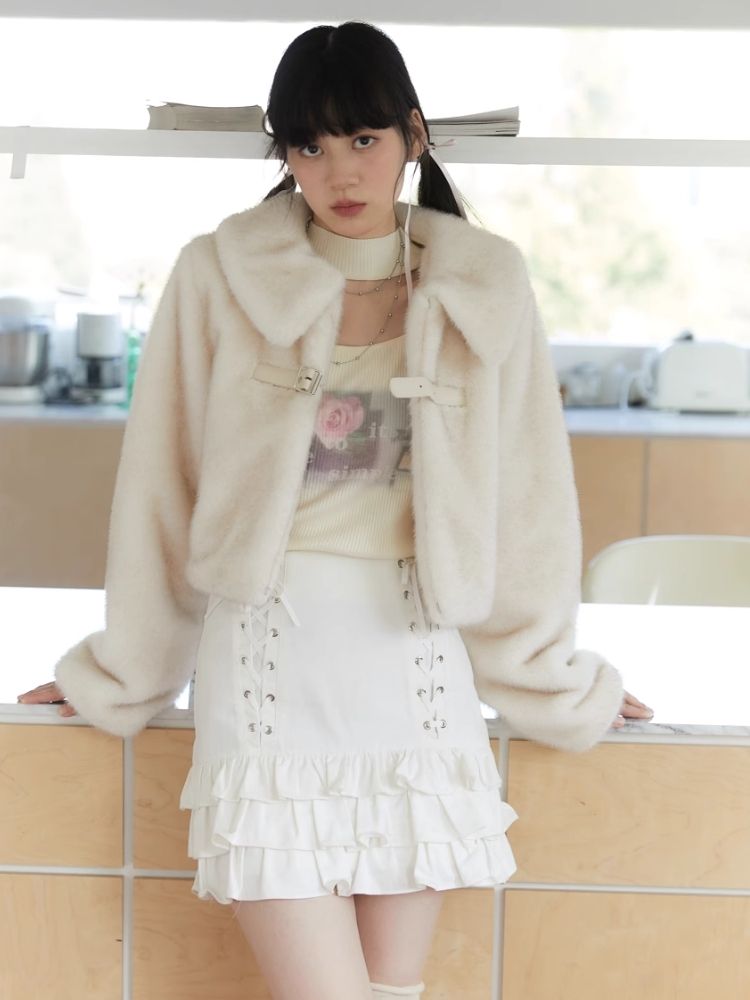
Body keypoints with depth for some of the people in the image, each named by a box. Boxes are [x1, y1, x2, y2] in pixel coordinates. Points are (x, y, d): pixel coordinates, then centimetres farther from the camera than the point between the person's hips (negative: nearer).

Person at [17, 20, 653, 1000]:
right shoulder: (219, 277, -2)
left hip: (414, 657, 2)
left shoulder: (484, 285, 3)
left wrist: (553, 681, 15)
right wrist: (119, 677, 13)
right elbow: (160, 489, 5)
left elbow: (523, 492, 9)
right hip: (270, 656, -2)